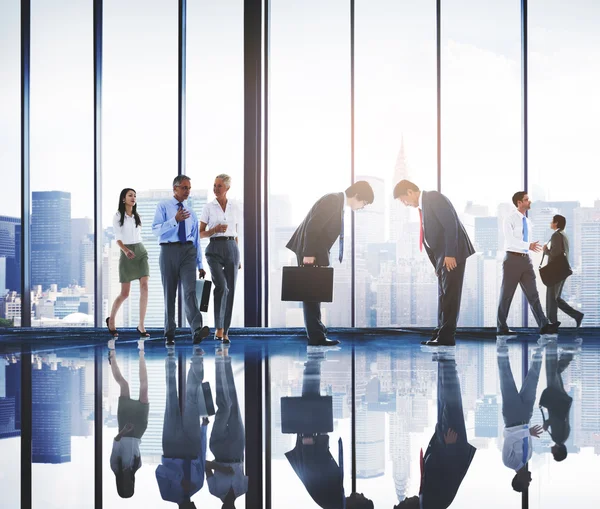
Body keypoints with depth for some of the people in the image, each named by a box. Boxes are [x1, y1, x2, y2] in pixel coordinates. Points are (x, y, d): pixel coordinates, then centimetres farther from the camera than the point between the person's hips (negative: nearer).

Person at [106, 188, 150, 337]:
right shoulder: (118, 216, -1)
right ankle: (111, 319, 23)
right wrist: (126, 251, -27)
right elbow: (118, 239, -9)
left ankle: (141, 326, -11)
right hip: (127, 254, -4)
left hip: (141, 251, 4)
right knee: (125, 293, -1)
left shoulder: (137, 216, 13)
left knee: (144, 287, -12)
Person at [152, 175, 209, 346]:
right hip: (169, 250, -2)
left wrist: (200, 265, 15)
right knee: (169, 293, 5)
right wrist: (175, 220, -21)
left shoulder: (191, 213, 19)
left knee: (190, 290, -15)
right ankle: (169, 333, 13)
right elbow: (156, 229, -8)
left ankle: (197, 330, -28)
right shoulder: (164, 207, 5)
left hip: (188, 251, 2)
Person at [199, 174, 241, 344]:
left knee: (230, 289, 0)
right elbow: (201, 234, 5)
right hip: (215, 248, -3)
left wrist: (239, 258, 15)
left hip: (231, 248, 3)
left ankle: (225, 332, 7)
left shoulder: (234, 208, 11)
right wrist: (215, 230, -14)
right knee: (221, 286, -21)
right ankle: (218, 328, -15)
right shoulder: (209, 207, 4)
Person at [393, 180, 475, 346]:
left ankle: (447, 336, -6)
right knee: (443, 295, 10)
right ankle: (442, 333, 13)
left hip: (453, 253, -10)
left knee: (450, 294, -8)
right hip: (442, 255, 10)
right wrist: (437, 263, 12)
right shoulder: (423, 205, 16)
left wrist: (450, 254, -23)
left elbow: (451, 225, -20)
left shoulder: (433, 198, -11)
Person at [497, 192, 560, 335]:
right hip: (513, 259, -6)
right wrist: (529, 245, -27)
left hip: (525, 259, 6)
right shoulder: (510, 219, -8)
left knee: (533, 294, 0)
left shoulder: (528, 222, 13)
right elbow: (510, 239, -20)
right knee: (506, 294, 1)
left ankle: (544, 326, -5)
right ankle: (501, 327, 9)